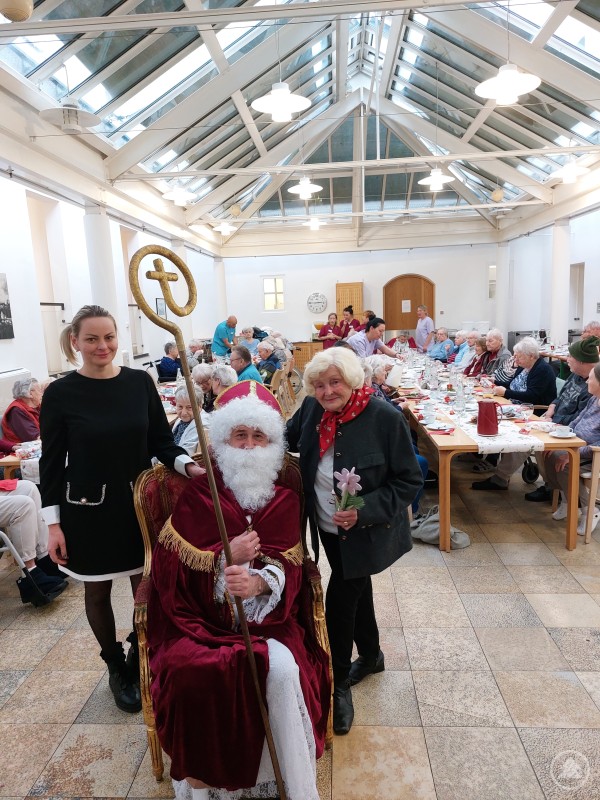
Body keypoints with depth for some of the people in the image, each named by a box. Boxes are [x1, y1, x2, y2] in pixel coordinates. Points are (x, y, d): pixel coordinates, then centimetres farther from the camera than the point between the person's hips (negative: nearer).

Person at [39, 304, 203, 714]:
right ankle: (117, 668, 39)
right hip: (87, 509, -1)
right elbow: (52, 463, -4)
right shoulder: (60, 394, -9)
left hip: (139, 503, 2)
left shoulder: (140, 382, -4)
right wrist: (54, 523, -6)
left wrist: (187, 464, -19)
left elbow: (161, 441, 0)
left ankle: (140, 661, 37)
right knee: (98, 591, 14)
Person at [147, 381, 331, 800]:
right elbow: (170, 568, -3)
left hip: (267, 613, 1)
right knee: (190, 670, -28)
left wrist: (259, 582, -25)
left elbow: (289, 567, -3)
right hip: (203, 614, 0)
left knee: (282, 669, -27)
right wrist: (226, 557, -18)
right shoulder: (197, 495, 2)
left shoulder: (285, 500, 6)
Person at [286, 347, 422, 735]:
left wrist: (365, 511, -28)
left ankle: (338, 686, 22)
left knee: (339, 601, -4)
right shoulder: (312, 409, -8)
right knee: (356, 591, 23)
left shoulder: (385, 418, -23)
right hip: (327, 528, 6)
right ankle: (371, 655, 48)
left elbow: (410, 480, -17)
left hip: (364, 531, -5)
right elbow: (287, 439, 12)